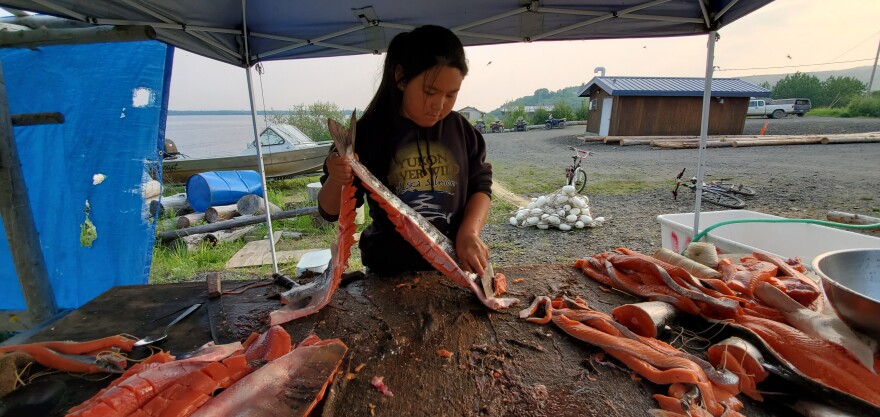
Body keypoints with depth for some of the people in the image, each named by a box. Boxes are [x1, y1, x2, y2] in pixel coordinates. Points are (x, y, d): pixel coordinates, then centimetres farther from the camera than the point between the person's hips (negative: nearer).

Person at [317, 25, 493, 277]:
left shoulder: (460, 129, -3)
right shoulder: (368, 133, -10)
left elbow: (480, 185, 3)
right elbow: (331, 211, -5)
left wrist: (469, 233, -14)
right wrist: (336, 181, -27)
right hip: (391, 273, -1)